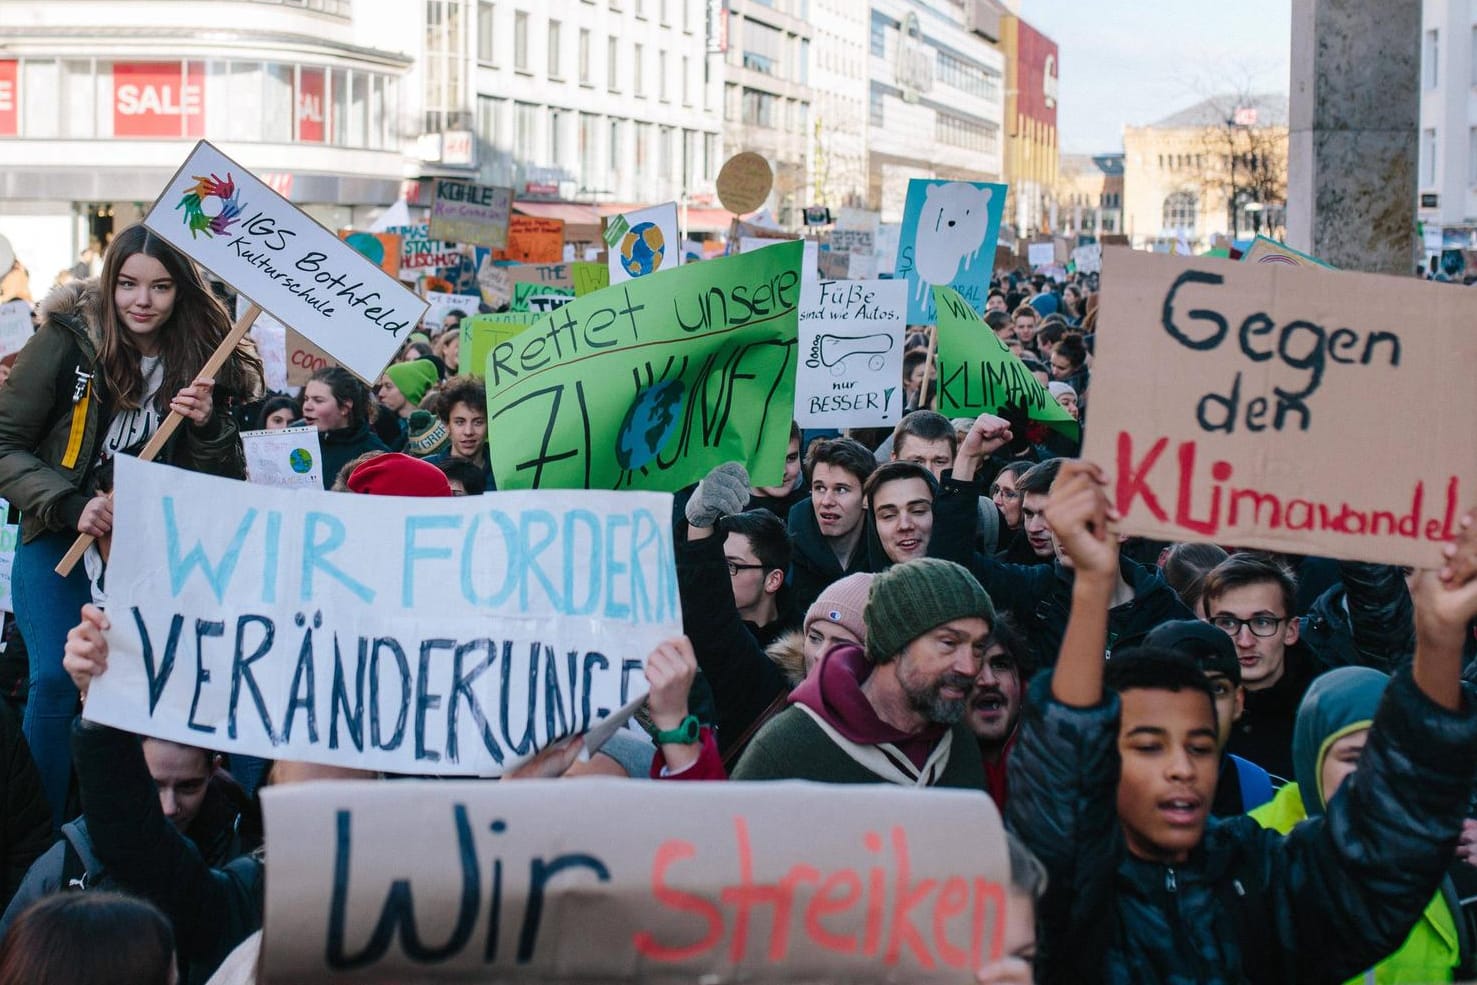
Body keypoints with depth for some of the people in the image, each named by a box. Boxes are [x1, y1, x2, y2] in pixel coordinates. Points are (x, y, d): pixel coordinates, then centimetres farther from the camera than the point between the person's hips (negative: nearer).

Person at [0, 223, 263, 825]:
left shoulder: (201, 359, -2)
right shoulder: (68, 341, -11)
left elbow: (224, 486, 1)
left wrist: (207, 425, -19)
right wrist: (68, 506, -23)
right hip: (61, 537, -2)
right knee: (55, 682, -16)